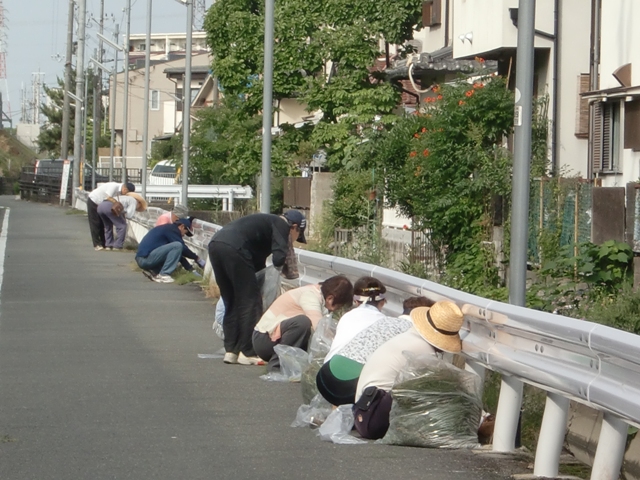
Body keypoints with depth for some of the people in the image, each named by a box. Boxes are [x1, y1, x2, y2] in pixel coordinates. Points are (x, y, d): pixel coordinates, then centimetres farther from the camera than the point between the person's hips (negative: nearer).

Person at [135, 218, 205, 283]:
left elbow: (181, 251, 29)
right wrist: (197, 258, 4)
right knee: (177, 246, -17)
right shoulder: (172, 229, -5)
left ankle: (151, 271, 9)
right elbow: (183, 248, -9)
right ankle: (163, 275, -16)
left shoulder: (167, 228, 25)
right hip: (146, 258, -10)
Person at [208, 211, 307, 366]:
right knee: (250, 300, 0)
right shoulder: (281, 225, 8)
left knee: (231, 302, 17)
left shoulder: (266, 221, 33)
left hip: (215, 244, 9)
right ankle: (247, 353, 0)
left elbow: (257, 261, 33)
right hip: (233, 248, -9)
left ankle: (231, 351, 16)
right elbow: (279, 258, -4)